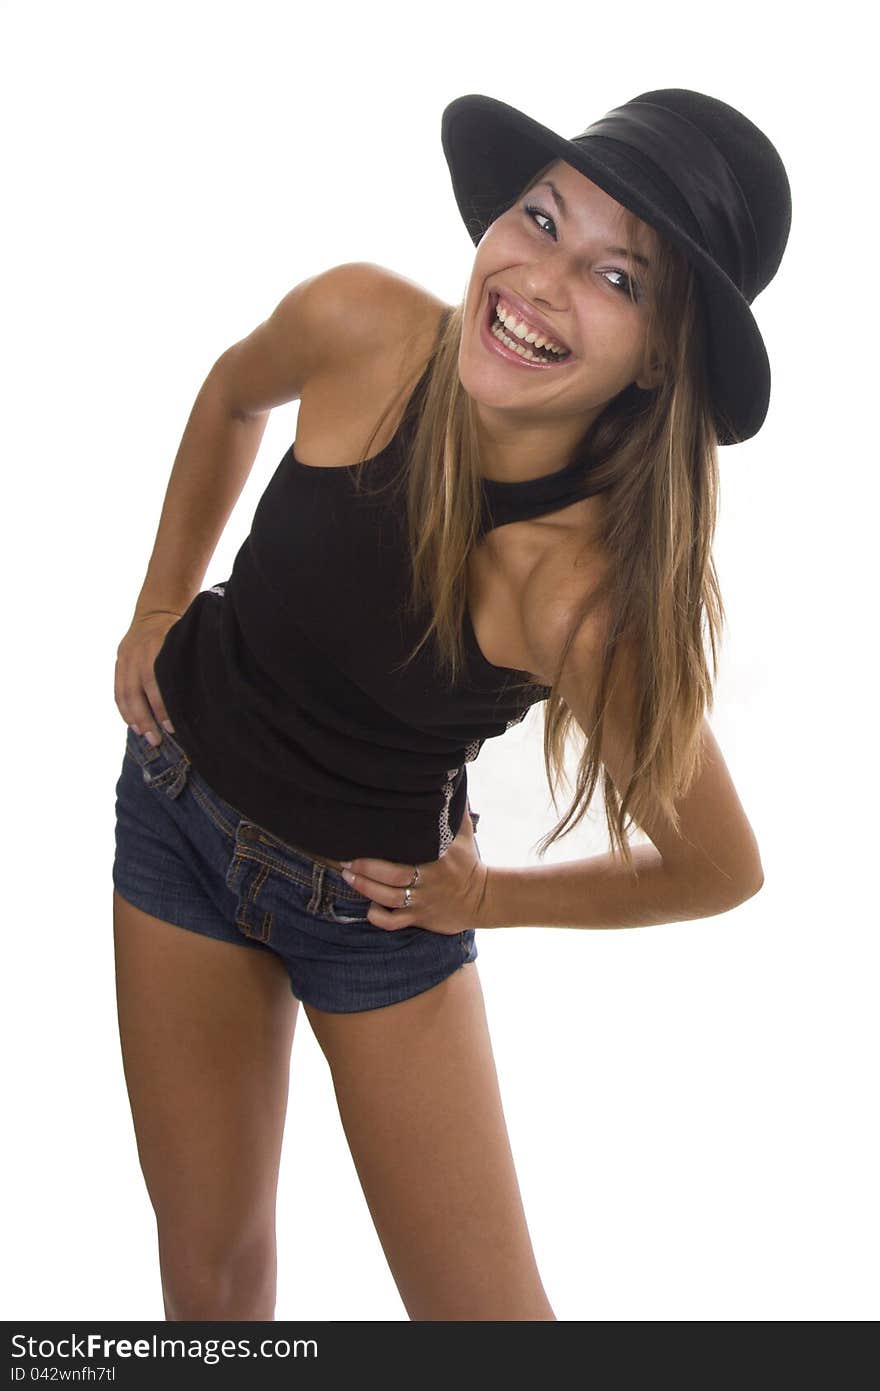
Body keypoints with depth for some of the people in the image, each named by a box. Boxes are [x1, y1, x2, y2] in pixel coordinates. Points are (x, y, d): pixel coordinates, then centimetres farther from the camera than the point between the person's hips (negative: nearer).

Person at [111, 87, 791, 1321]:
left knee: (492, 1315, 4)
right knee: (209, 1263, 14)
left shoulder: (598, 593, -31)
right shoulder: (358, 325, -22)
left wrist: (483, 898, -7)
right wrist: (159, 608, 8)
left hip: (375, 907, -3)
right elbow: (231, 399, 5)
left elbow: (719, 871, -15)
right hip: (180, 812, 3)